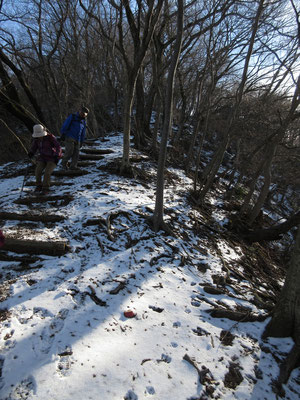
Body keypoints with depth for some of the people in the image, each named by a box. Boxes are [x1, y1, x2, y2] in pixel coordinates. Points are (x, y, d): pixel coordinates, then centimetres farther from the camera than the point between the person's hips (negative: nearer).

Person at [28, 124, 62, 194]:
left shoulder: (50, 137, -16)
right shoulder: (36, 139, -2)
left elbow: (58, 147, -14)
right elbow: (34, 147, 10)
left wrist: (57, 156, -25)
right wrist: (31, 153, -11)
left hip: (52, 158, -4)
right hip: (42, 158, 4)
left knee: (47, 172, -22)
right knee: (38, 171, -16)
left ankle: (46, 188, -3)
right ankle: (39, 186, 8)